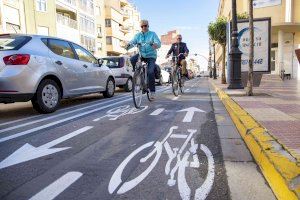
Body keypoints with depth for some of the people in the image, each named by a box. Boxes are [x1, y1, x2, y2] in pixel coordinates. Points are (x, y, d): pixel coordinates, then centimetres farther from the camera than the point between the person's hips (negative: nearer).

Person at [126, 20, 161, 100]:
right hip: (141, 54, 3)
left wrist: (154, 44, -37)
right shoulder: (138, 35, 8)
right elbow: (132, 42, -6)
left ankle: (152, 91, -8)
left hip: (151, 56, -3)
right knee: (132, 59, -28)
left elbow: (159, 44, -13)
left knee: (150, 72, -19)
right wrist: (129, 45, -30)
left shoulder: (153, 34, -1)